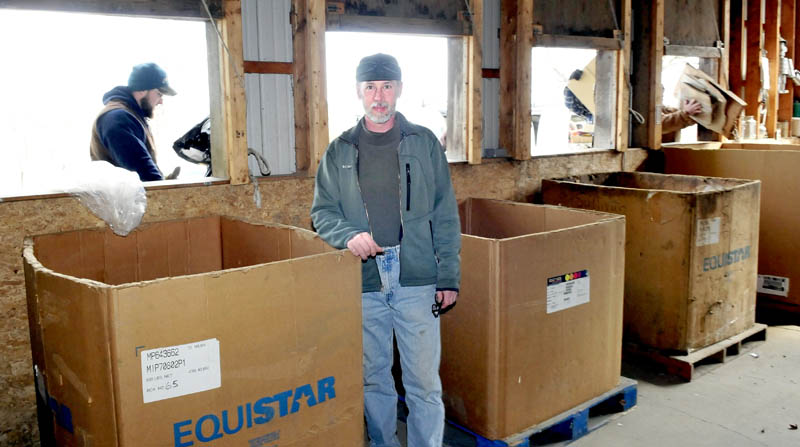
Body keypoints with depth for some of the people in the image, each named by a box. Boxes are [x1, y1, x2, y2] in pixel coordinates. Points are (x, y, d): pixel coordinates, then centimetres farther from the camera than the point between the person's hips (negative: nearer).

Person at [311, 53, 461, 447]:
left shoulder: (424, 143, 4)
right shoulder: (339, 151, 7)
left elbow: (445, 216, 4)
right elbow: (322, 212, 8)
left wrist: (449, 277, -1)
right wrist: (348, 235, -14)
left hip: (417, 282, -1)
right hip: (363, 284, 2)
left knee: (424, 381, 3)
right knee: (374, 378, 14)